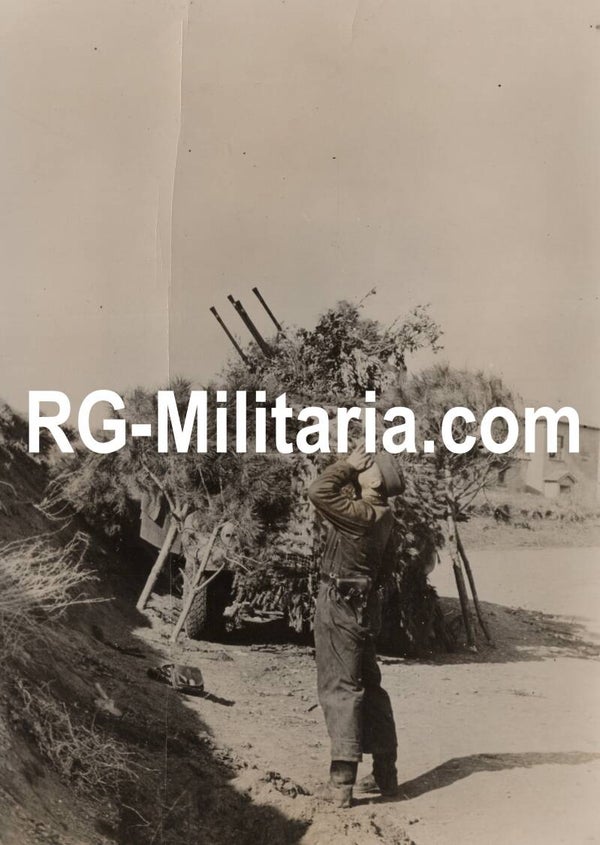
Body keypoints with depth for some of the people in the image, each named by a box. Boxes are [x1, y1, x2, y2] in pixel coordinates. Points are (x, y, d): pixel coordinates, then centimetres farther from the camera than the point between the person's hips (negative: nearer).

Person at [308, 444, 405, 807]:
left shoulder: (363, 516, -22)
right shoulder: (380, 515, 6)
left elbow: (320, 491, -27)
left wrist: (349, 464, -18)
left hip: (342, 606, -9)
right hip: (360, 604, 9)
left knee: (341, 689, -5)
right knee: (368, 687, 16)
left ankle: (341, 783, -2)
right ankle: (385, 774, 25)